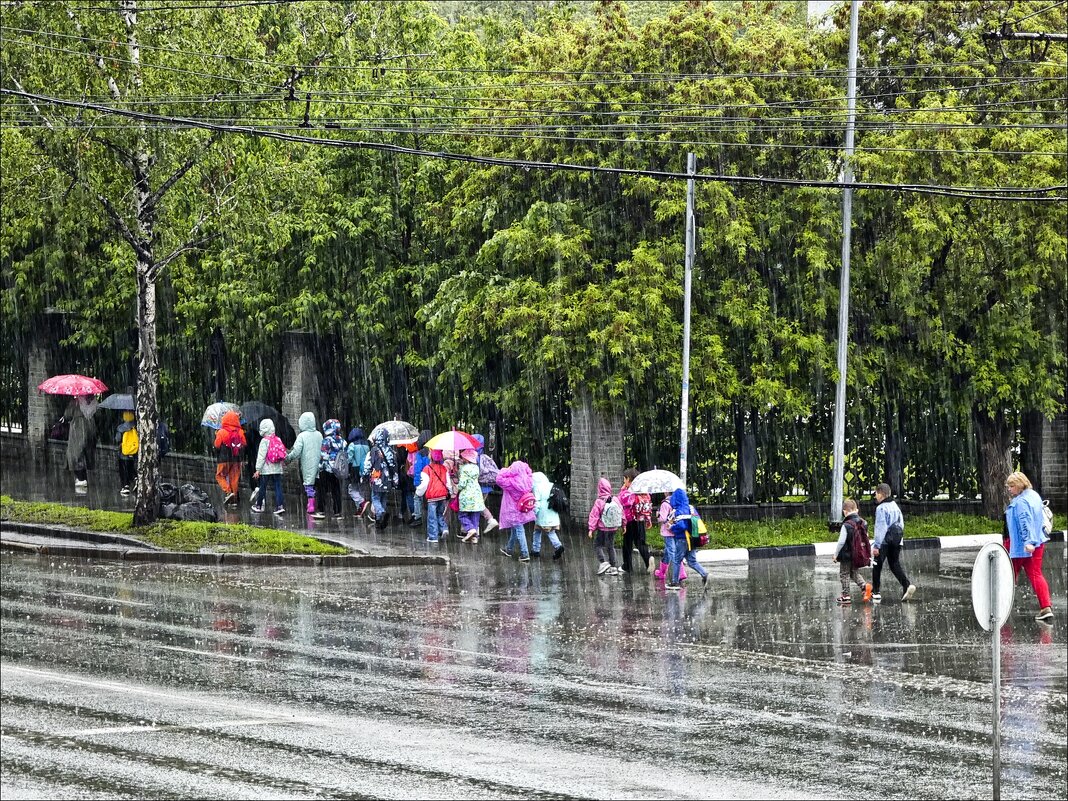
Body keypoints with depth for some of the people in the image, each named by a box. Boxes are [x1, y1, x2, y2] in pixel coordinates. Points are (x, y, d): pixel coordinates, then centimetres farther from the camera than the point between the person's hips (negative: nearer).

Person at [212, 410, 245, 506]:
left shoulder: (221, 432, -10)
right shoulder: (240, 432, 0)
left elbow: (217, 446, -6)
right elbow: (245, 444, 5)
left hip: (224, 459, -4)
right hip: (236, 459, 4)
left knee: (220, 476, 7)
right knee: (234, 477, 10)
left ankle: (228, 492, -13)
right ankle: (234, 498, 11)